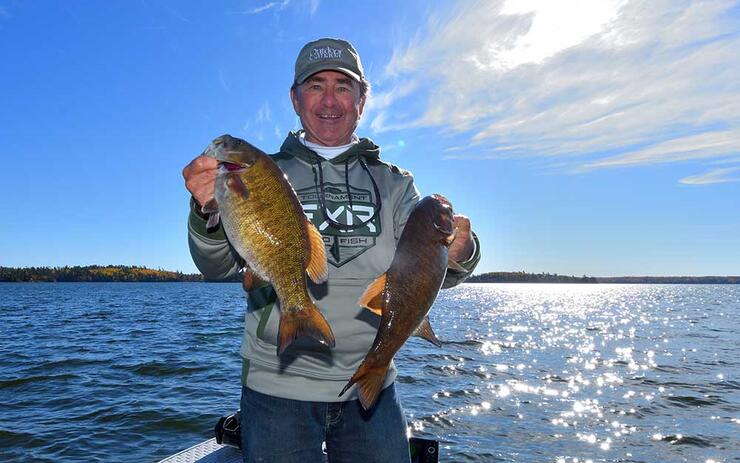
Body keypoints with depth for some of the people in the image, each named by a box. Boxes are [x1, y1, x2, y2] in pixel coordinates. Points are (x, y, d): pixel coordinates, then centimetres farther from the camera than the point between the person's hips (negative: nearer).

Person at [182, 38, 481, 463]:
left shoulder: (393, 182, 7)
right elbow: (218, 266, -9)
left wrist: (457, 254, -25)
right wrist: (207, 210, -29)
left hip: (372, 386, 2)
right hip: (278, 389, -1)